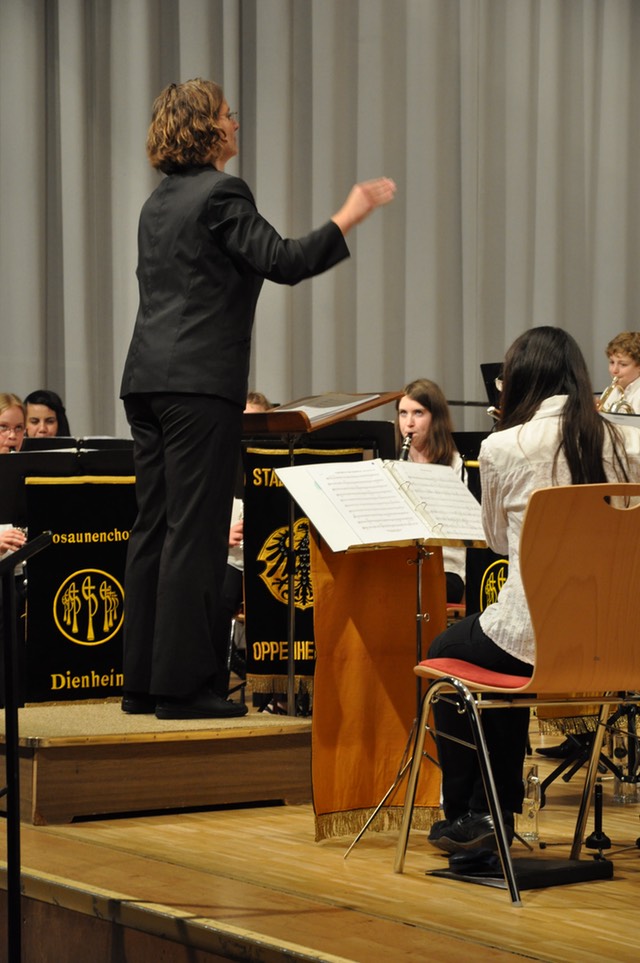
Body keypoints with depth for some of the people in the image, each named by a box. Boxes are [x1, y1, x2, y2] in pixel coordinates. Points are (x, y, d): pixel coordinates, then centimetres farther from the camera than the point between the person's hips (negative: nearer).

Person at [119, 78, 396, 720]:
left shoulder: (158, 203, 18)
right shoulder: (221, 195, -9)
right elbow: (285, 262, -16)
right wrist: (350, 216, -8)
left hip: (148, 379, 9)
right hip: (200, 382, -9)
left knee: (153, 528, 10)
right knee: (195, 531, -7)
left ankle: (142, 680, 12)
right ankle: (183, 684, -7)